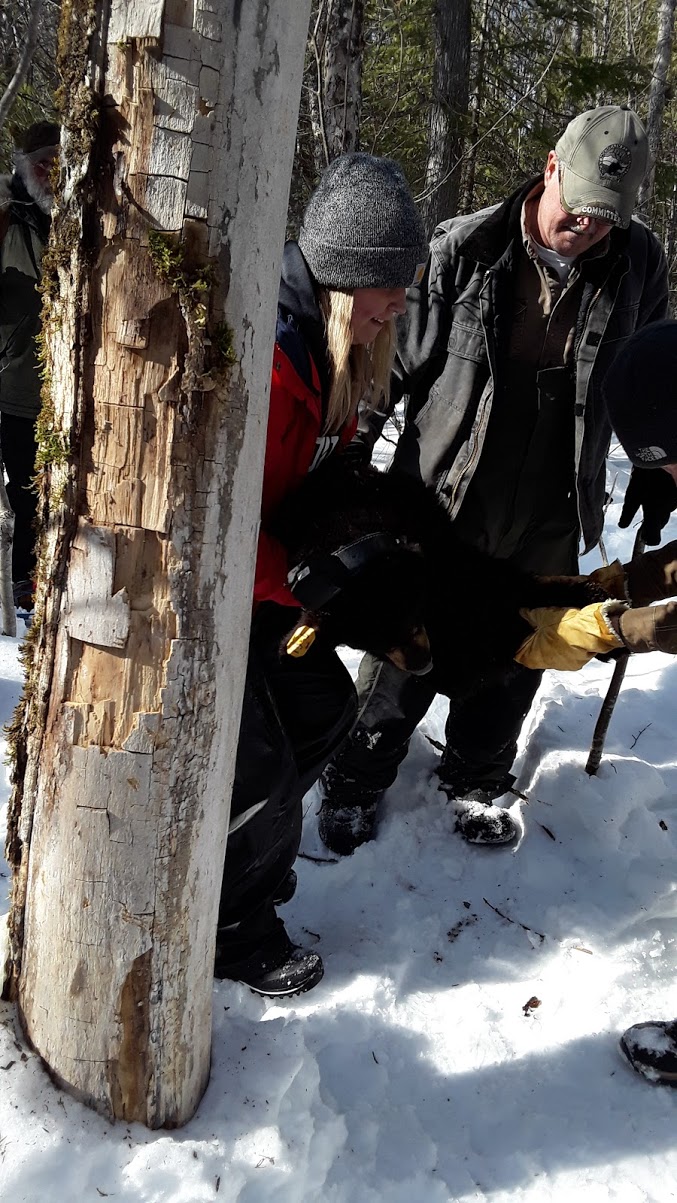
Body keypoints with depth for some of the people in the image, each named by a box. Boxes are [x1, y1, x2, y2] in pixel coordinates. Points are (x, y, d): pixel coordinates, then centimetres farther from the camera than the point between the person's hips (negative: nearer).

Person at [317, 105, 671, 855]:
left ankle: (475, 780, 40)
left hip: (548, 518, 3)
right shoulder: (465, 249, -12)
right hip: (441, 501, -3)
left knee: (514, 656, 16)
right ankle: (356, 780, 31)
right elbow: (401, 358, -4)